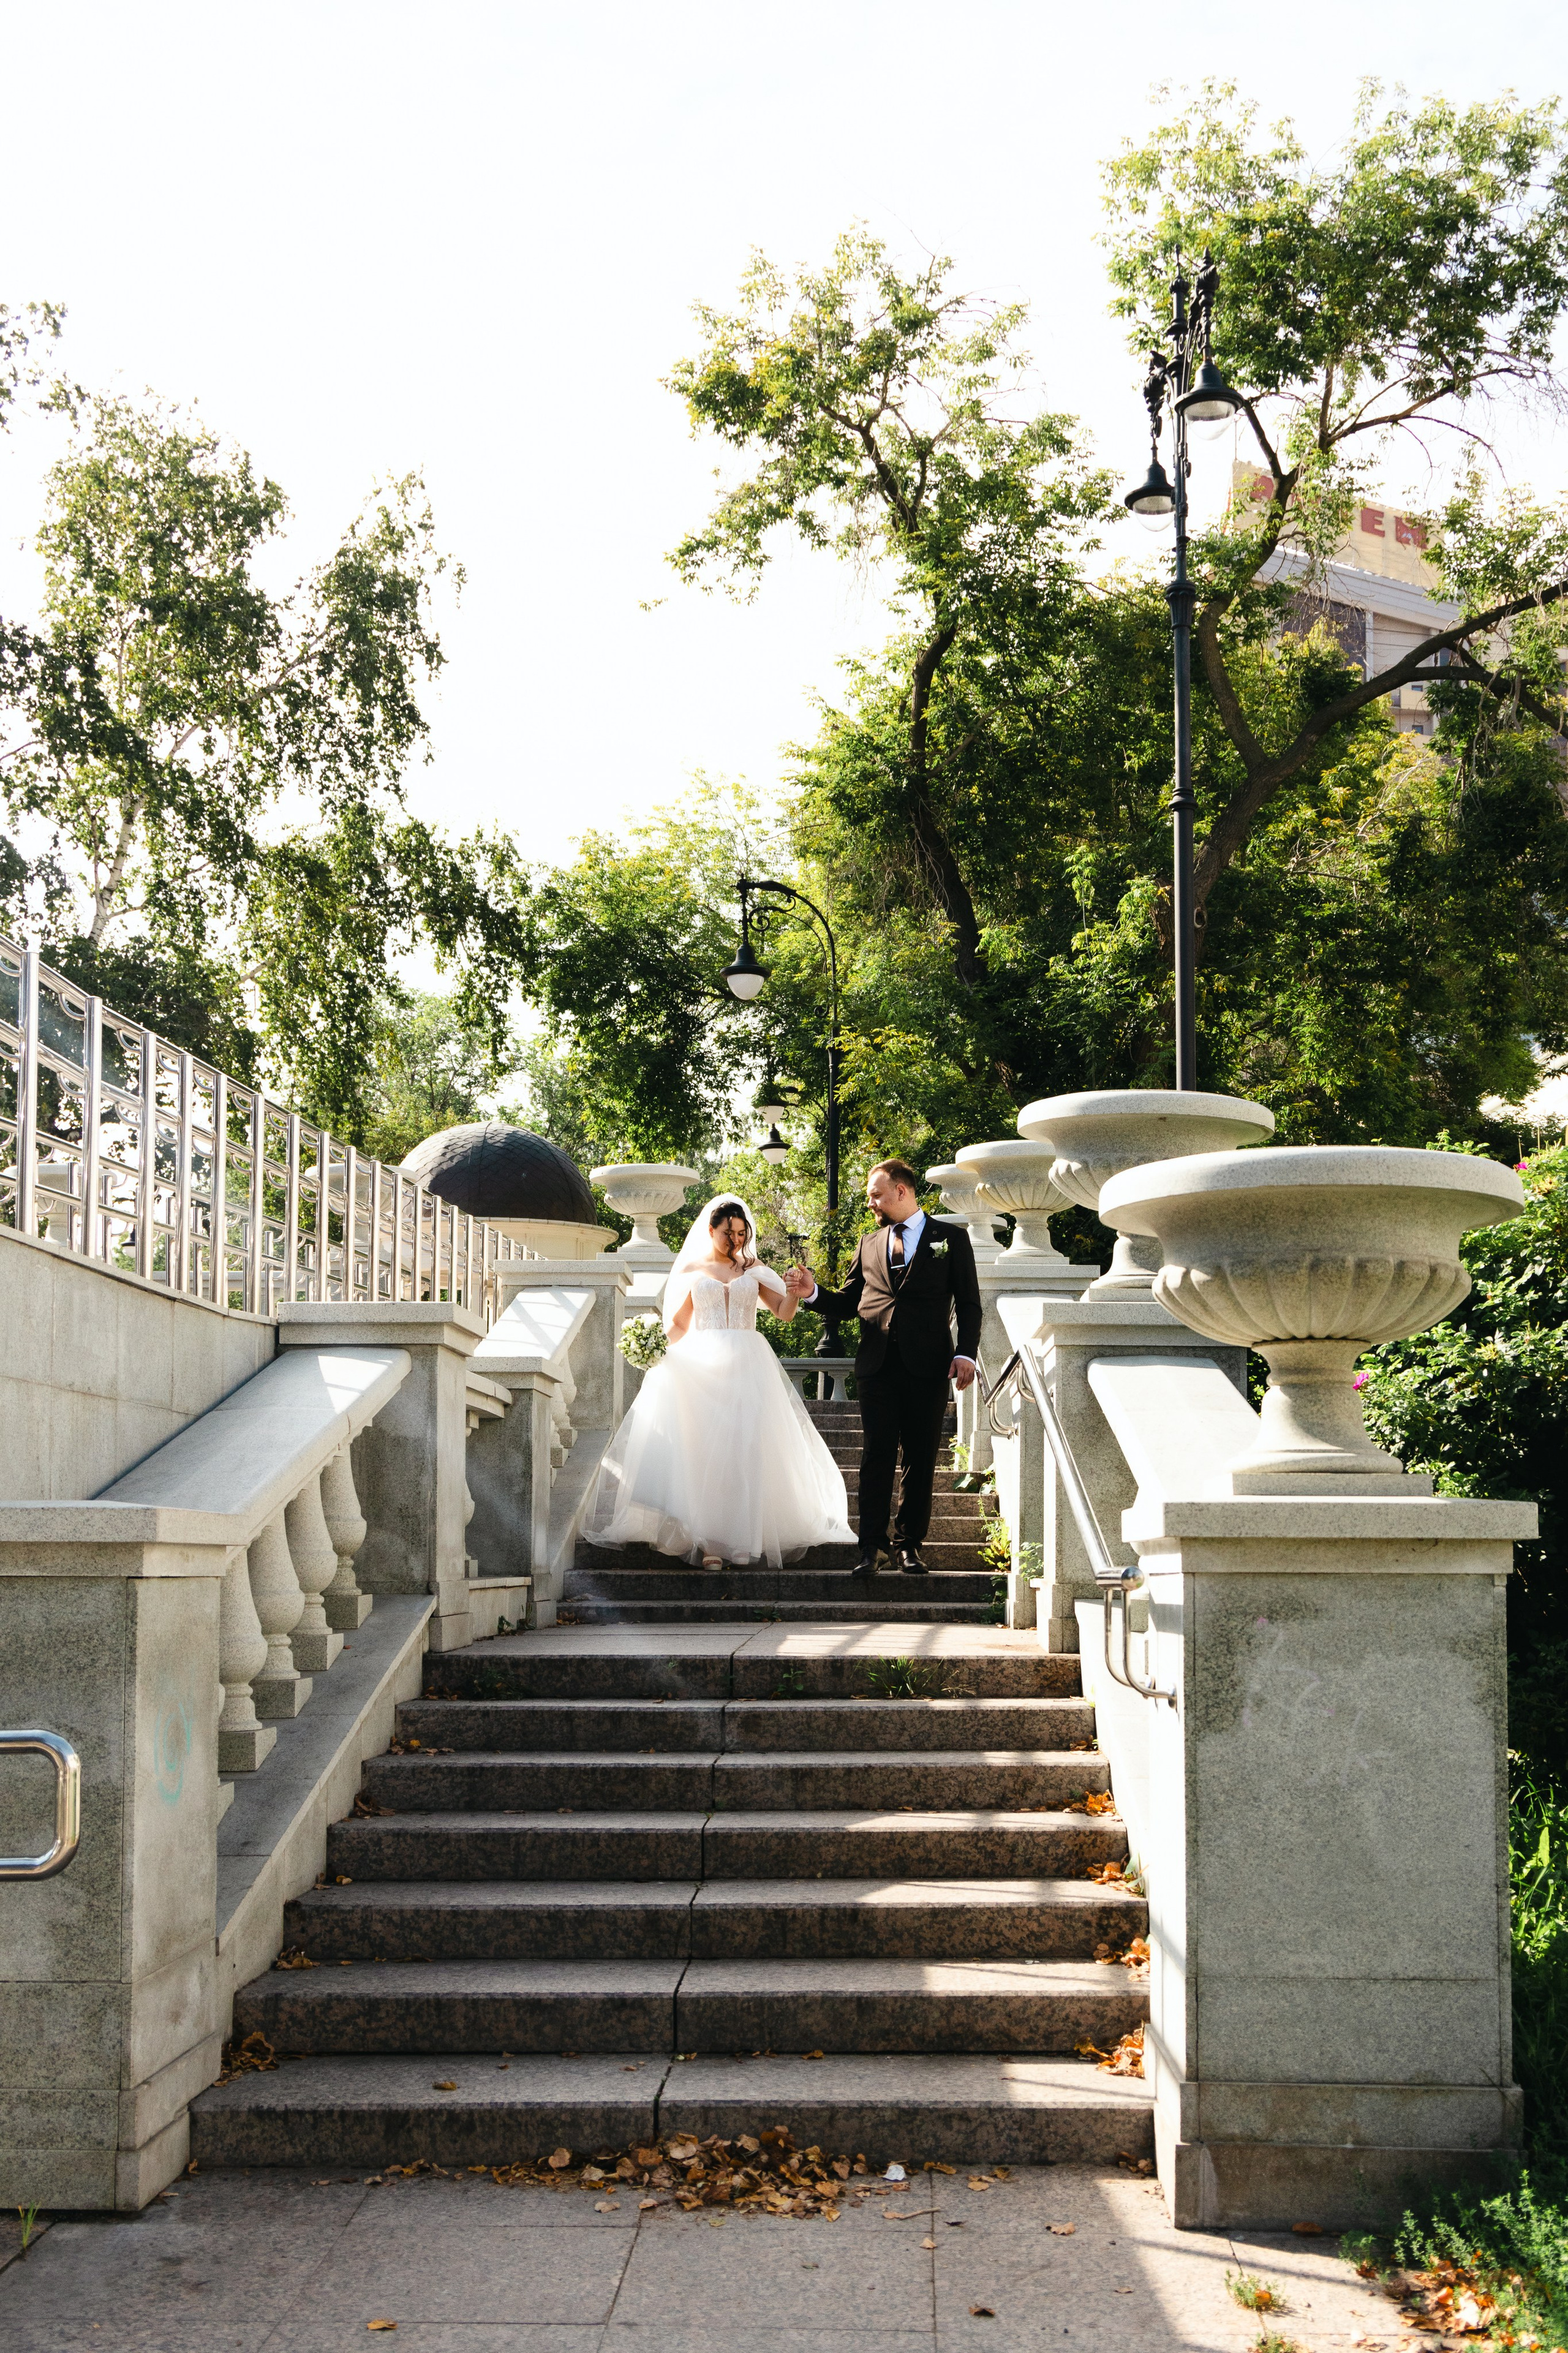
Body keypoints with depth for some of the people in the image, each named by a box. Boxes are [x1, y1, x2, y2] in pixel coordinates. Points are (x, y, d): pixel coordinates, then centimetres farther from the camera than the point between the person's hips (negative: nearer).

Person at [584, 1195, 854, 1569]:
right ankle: (708, 1540, -12)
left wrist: (794, 1293, -16)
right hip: (701, 1367, -1)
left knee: (747, 1448, -8)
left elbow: (784, 1313, 4)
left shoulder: (754, 1270, 12)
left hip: (748, 1369, 1)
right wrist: (688, 1356, -5)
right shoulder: (691, 1269, 11)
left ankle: (743, 1537, -7)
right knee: (704, 1449, -9)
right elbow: (675, 1324, 13)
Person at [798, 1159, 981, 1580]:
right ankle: (871, 1546, -2)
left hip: (927, 1366, -2)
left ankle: (909, 1545, 12)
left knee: (921, 1460, 4)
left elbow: (969, 1304, 3)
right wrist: (813, 1293, -1)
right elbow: (847, 1302, 17)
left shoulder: (951, 1238, 6)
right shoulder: (869, 1244, 17)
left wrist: (966, 1353, -9)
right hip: (877, 1366, 2)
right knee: (876, 1456, -3)